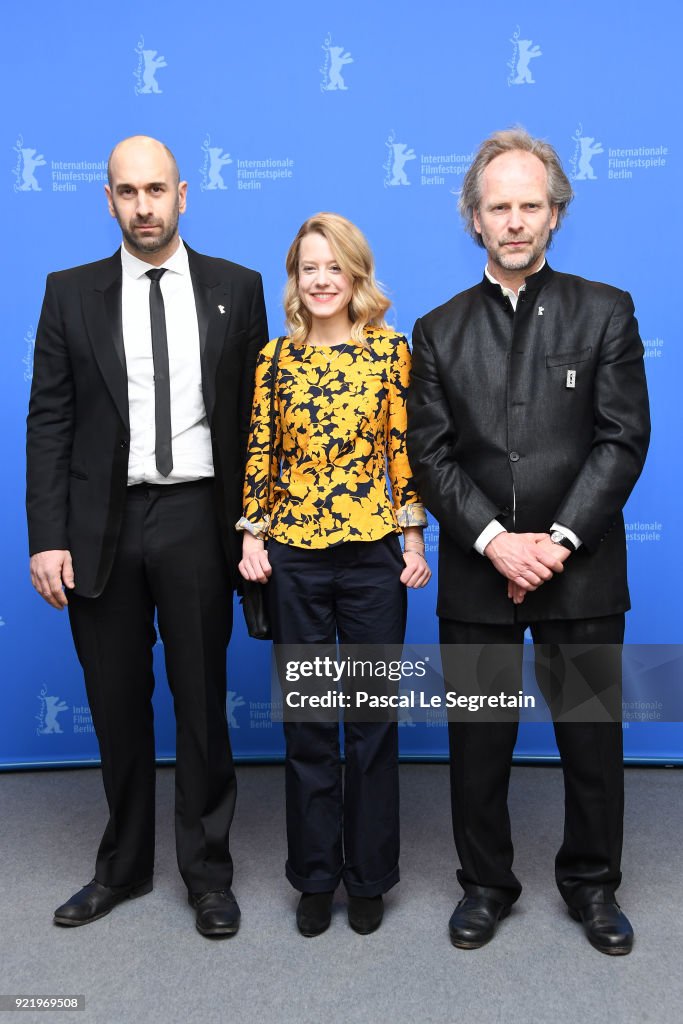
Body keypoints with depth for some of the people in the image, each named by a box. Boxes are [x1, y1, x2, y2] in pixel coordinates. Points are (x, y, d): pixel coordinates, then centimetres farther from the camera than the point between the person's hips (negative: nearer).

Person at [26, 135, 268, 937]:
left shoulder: (236, 289, 4)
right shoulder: (71, 294, 5)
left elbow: (256, 412, 5)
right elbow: (48, 422, 2)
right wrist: (46, 538, -5)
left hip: (196, 519, -1)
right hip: (101, 525, 1)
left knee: (201, 699, 8)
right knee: (117, 705, 13)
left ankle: (207, 869, 25)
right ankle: (123, 865, 32)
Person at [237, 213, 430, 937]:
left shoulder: (391, 351, 1)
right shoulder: (275, 358, 5)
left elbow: (404, 449, 1)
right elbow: (259, 454, 6)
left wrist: (413, 537, -3)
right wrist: (253, 537, 0)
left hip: (374, 552, -1)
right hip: (295, 556, 1)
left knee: (373, 716, 8)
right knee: (306, 718, 10)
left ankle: (369, 874, 27)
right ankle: (316, 873, 27)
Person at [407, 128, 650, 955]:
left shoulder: (604, 313, 4)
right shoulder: (438, 331, 7)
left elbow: (623, 438, -4)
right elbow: (430, 454, 0)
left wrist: (559, 539, -14)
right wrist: (495, 540, -13)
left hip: (580, 571, -1)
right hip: (476, 572, 1)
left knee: (592, 737, 10)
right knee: (478, 741, 11)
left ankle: (592, 884, 32)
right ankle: (485, 883, 30)